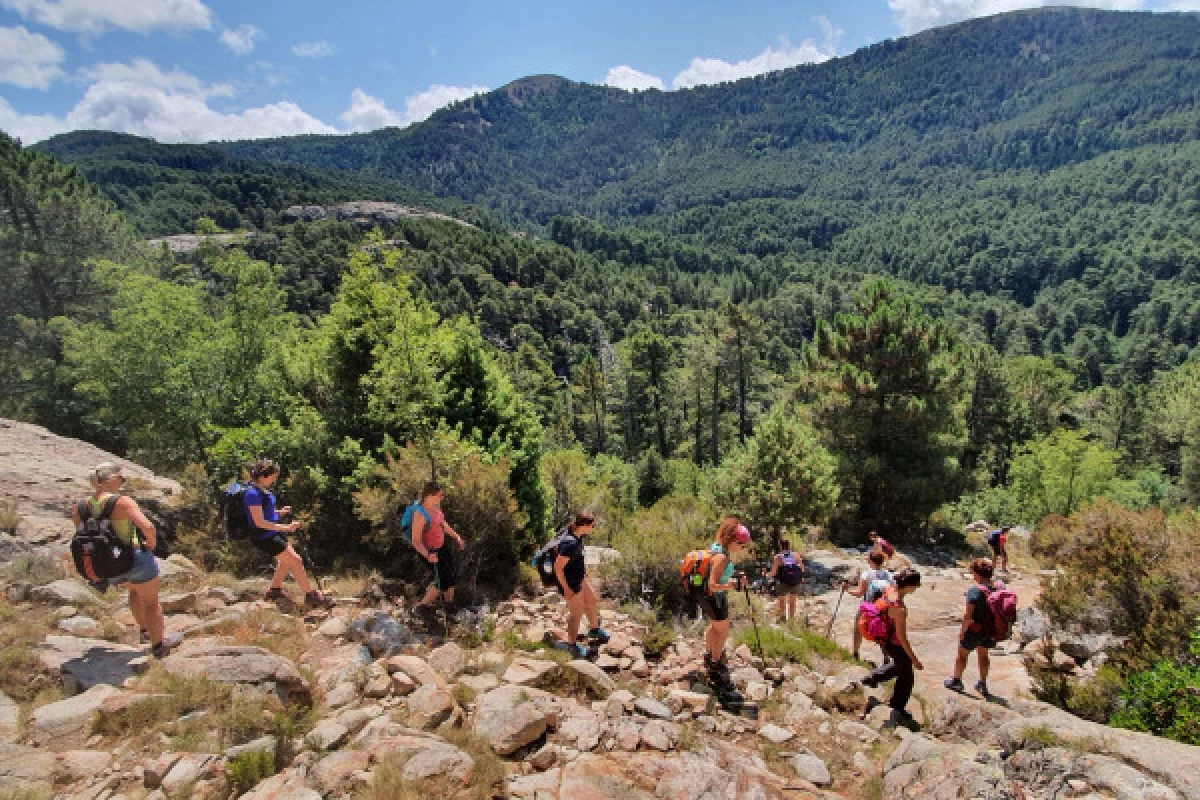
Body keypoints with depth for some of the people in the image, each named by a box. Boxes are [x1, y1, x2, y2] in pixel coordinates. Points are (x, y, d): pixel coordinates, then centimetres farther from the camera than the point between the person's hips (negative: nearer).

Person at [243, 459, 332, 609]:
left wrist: (279, 512, 3)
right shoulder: (253, 494, -24)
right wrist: (285, 527, -25)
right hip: (264, 537, -10)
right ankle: (310, 596, 3)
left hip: (273, 533, 10)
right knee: (296, 561, -7)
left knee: (287, 561, 23)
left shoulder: (263, 490, 6)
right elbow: (259, 522, -26)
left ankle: (274, 590, 41)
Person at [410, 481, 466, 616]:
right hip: (433, 552, -8)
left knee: (452, 576, 16)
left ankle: (449, 605, 39)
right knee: (443, 582, 4)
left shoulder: (436, 506, -5)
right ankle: (422, 605, 26)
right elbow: (416, 541, -27)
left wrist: (457, 537, 19)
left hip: (444, 545, 8)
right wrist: (427, 555, -39)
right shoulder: (420, 515, -30)